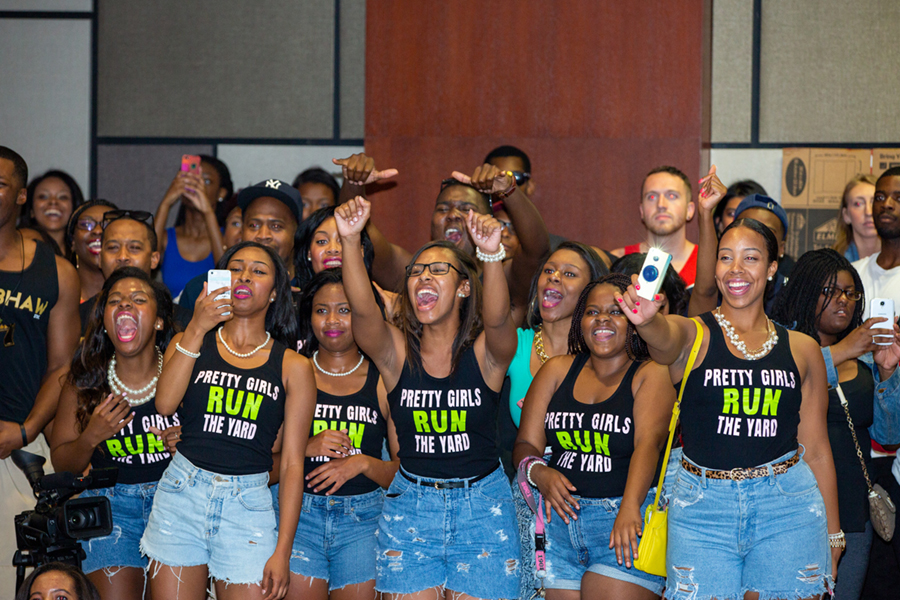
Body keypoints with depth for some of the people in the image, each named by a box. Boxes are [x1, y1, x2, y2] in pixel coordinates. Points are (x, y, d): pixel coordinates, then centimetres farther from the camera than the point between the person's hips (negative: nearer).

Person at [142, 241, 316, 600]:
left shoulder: (293, 367, 6)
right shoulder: (190, 342, 12)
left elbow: (292, 464, 2)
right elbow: (165, 404, -8)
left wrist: (282, 551, -5)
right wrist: (196, 330, -10)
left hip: (248, 503, -1)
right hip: (182, 494, 1)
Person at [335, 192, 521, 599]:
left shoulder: (485, 352, -5)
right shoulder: (397, 352, -1)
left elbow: (497, 318, -28)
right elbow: (362, 310, -20)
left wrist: (492, 255, -47)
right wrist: (351, 240, -37)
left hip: (483, 508, -1)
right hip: (410, 505, 1)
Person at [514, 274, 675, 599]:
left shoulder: (651, 374, 1)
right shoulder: (557, 370, 13)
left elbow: (649, 442, -15)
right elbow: (526, 443, 11)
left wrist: (630, 507, -30)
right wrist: (539, 472, -13)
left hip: (629, 517, -4)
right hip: (561, 516, 4)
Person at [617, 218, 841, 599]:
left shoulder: (802, 349, 9)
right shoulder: (693, 335, 1)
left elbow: (817, 450, 13)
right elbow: (665, 339, -25)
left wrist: (833, 534, 13)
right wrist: (646, 319, -49)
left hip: (788, 509, 2)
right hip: (702, 508, -2)